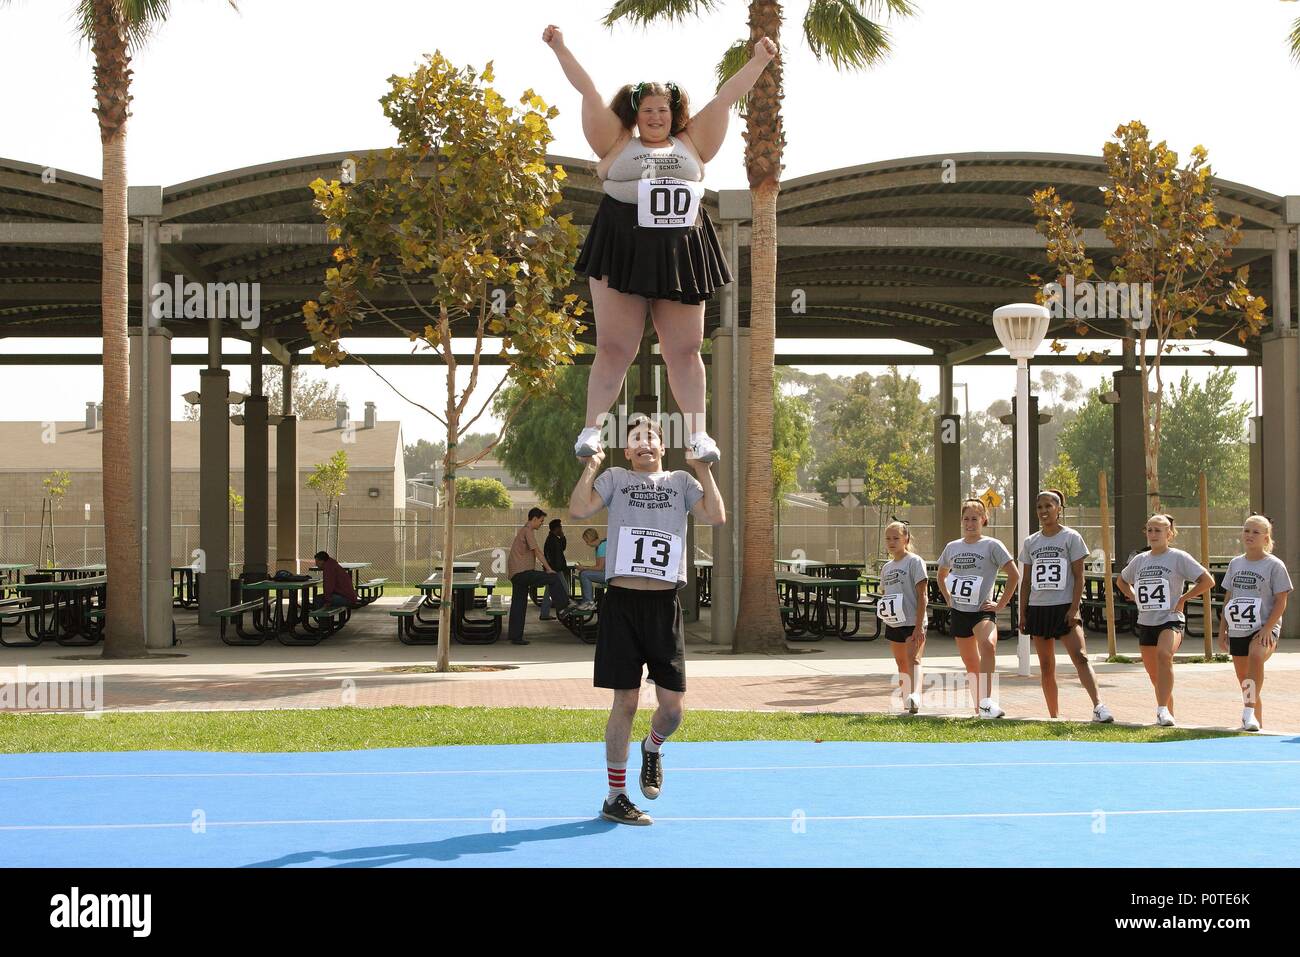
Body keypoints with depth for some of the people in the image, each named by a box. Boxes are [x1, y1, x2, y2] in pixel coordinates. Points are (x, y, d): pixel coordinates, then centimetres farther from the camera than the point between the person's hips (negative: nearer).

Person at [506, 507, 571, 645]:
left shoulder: (523, 530, 25)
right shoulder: (528, 531, -7)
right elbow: (537, 551, -14)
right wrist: (549, 569, -15)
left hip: (515, 574, 10)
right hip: (523, 572, -10)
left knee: (518, 605, 9)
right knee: (553, 578, -13)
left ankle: (515, 637, 9)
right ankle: (563, 606, -10)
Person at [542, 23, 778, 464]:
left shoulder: (692, 145, 14)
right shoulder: (617, 144, 9)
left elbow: (724, 99, 15)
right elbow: (589, 93, 7)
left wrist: (759, 61, 19)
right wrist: (560, 48, 7)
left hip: (681, 258, 2)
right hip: (622, 255, -2)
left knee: (684, 351, 4)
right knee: (614, 348, -1)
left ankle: (696, 433, 4)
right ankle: (592, 428, 2)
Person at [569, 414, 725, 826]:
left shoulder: (681, 481, 14)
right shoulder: (614, 478, 11)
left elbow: (716, 515, -2)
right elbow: (578, 509, -5)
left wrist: (703, 467, -1)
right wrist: (591, 465, -4)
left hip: (664, 605, 2)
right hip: (622, 602, -2)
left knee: (673, 705, -1)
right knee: (625, 702, 0)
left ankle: (652, 748, 34)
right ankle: (615, 798, 10)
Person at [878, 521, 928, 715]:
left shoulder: (914, 561, -6)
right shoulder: (887, 567, 15)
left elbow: (922, 595, -11)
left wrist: (919, 625, -17)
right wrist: (882, 608, 4)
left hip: (913, 622, -8)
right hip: (893, 624, 8)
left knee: (913, 659, -23)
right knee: (901, 663, 14)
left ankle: (915, 696, -38)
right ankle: (907, 699, 25)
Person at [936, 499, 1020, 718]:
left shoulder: (992, 545, -4)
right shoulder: (952, 547, 10)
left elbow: (1014, 574, -6)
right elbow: (941, 575, 27)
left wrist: (1000, 604, -9)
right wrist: (948, 599, 13)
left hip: (983, 611, -5)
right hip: (959, 612, 5)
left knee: (988, 645, -34)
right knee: (971, 665, 11)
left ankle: (987, 702, -34)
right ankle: (979, 709, 24)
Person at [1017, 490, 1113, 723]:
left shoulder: (1071, 538, -1)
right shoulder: (1031, 542, 11)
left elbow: (1079, 576, -5)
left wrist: (1074, 609, -14)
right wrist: (1022, 613, 8)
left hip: (1064, 608, -4)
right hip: (1038, 608, 5)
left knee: (1080, 656, -19)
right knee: (1046, 665, 7)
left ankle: (1098, 706, -27)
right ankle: (1054, 715, 14)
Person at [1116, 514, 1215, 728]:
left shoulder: (1179, 558, -3)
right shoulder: (1140, 560, 11)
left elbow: (1207, 581, -6)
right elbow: (1121, 580, 30)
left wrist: (1183, 598, -9)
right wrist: (1134, 597, 13)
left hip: (1170, 621, -6)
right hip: (1145, 623, 6)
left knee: (1164, 654, -34)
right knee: (1154, 676, 10)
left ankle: (1163, 710, -36)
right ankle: (1168, 715, 27)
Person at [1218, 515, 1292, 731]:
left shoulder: (1274, 565, -3)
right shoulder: (1235, 564, 12)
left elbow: (1281, 601, -7)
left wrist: (1267, 629, -17)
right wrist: (1222, 630, 12)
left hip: (1264, 629, -6)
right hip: (1238, 631, 6)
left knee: (1256, 656, -36)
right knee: (1244, 682, 10)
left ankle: (1249, 712, -38)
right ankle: (1256, 722, 24)